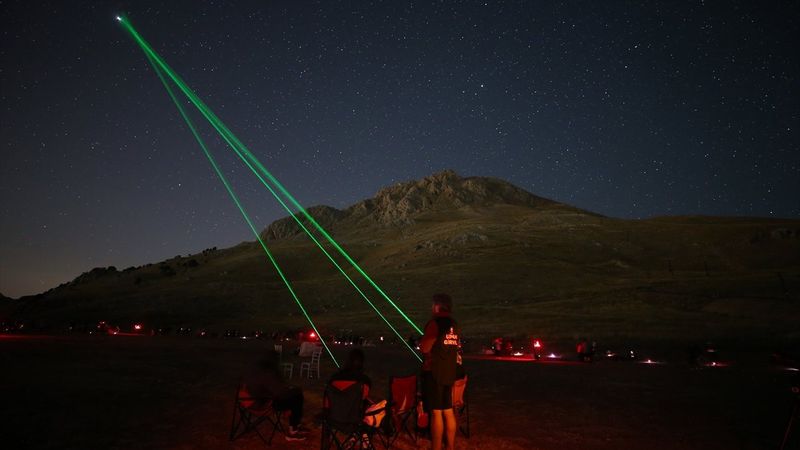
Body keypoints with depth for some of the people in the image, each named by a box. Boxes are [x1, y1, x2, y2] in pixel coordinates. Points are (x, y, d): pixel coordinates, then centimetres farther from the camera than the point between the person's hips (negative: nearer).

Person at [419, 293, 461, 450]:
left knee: (436, 412, -4)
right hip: (449, 372, 8)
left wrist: (422, 338, 2)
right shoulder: (455, 326, 10)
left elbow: (425, 348, -18)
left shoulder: (435, 322, -14)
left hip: (434, 372, -8)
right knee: (448, 411, 13)